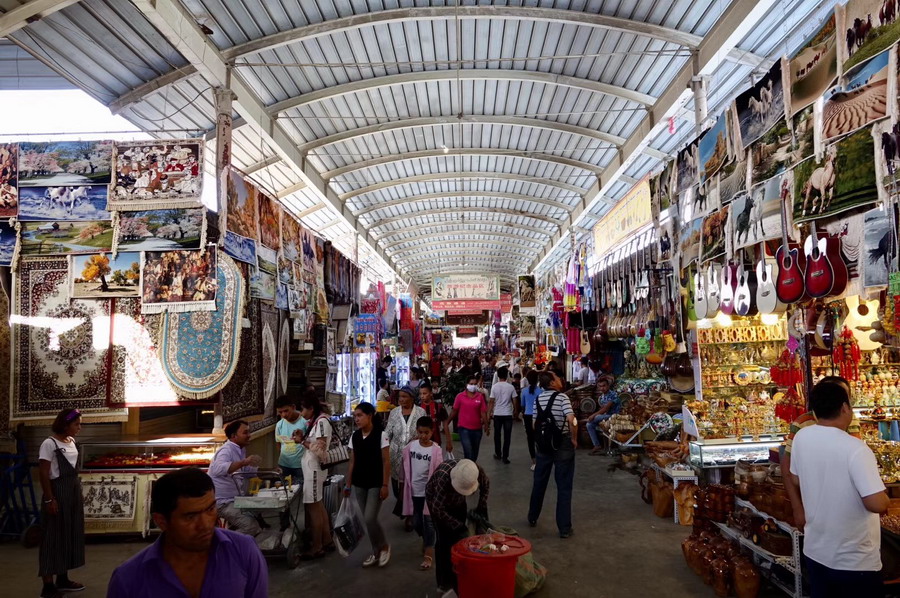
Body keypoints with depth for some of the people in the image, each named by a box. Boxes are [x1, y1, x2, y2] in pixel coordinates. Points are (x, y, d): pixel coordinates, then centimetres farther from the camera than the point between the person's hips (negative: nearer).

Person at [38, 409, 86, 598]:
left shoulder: (71, 442, 11)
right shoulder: (49, 444, -14)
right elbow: (43, 474, -16)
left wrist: (76, 493, 16)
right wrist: (49, 499, -19)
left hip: (73, 490, 8)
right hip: (58, 491, -8)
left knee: (70, 533, 13)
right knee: (54, 535, -3)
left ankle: (62, 579, 25)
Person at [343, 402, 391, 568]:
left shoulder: (380, 435, -11)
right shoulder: (354, 437, 4)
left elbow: (386, 462, -10)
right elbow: (352, 462, 10)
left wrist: (384, 485, -13)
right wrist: (348, 484, 8)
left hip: (376, 484, -5)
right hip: (359, 484, 5)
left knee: (370, 519, -10)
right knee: (367, 520, 9)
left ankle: (384, 546, 15)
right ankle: (376, 551, 25)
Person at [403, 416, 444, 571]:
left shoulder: (436, 450, -13)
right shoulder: (410, 447, -4)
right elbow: (406, 468, 5)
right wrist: (406, 486, 8)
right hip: (414, 490, 3)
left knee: (429, 522, 3)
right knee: (416, 522, 14)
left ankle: (429, 553, 13)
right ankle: (426, 540, 41)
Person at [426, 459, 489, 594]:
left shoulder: (477, 470, -32)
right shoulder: (443, 477, -44)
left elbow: (486, 485, -7)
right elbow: (438, 509, -33)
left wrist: (481, 507, -14)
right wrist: (458, 525, -30)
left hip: (457, 501, 4)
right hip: (437, 499, -4)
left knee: (460, 536, 5)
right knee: (444, 538, -9)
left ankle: (458, 577, 20)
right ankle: (444, 582, 2)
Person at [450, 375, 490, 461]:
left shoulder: (480, 396, 1)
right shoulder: (460, 396, -5)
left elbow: (483, 412, 0)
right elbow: (454, 411, 1)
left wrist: (486, 426, -5)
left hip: (477, 428, 3)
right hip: (464, 428, -3)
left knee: (475, 452, 16)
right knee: (468, 450, -14)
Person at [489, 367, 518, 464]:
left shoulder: (494, 387, -5)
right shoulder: (511, 387, -5)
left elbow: (492, 401, -5)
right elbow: (514, 401, -1)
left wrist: (489, 413, 4)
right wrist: (516, 411, 14)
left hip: (497, 414, 1)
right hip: (508, 414, -1)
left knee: (497, 435, 15)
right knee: (507, 436, 3)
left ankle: (498, 454, 25)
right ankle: (505, 457, 1)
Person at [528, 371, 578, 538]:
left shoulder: (538, 399, 4)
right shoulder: (562, 397, -14)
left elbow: (535, 423, 8)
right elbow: (571, 419, -25)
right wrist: (574, 439, -13)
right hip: (562, 443, -5)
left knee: (539, 482, 19)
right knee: (564, 486, 2)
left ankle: (532, 518, 33)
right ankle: (564, 528, 5)